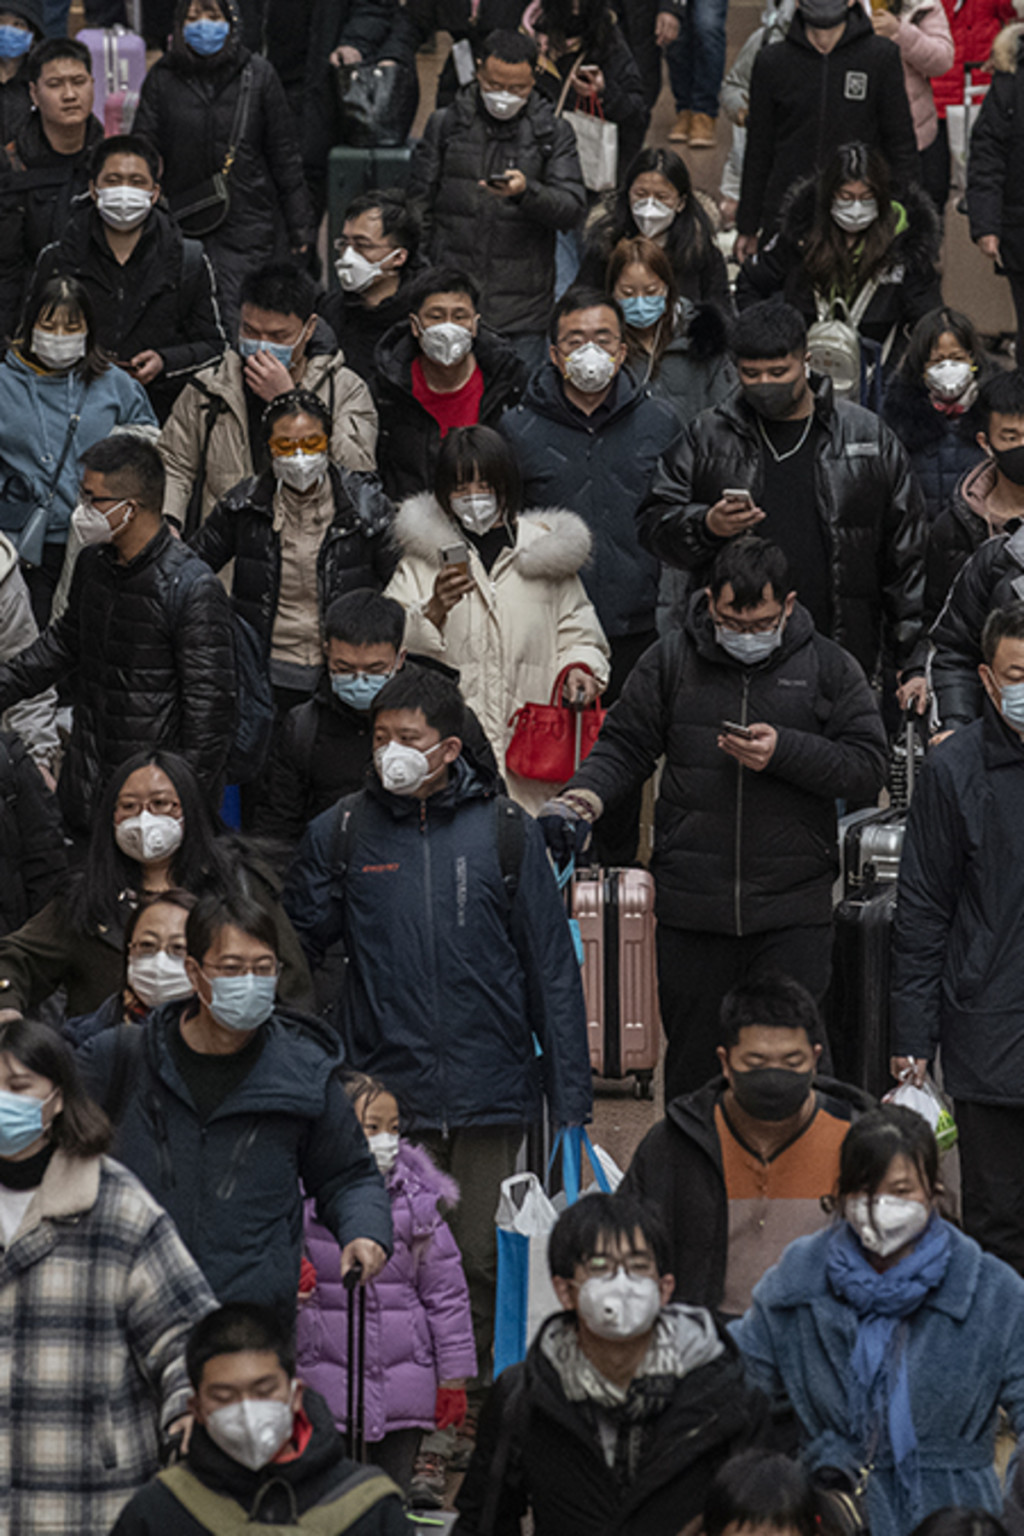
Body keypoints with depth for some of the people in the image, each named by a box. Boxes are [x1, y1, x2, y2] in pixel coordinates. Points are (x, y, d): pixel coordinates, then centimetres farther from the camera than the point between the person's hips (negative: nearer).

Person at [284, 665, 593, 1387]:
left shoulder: (505, 833, 3)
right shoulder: (342, 833, 5)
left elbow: (552, 970, 5)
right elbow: (297, 945, 12)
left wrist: (570, 1095, 1)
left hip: (491, 1098, 0)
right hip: (387, 1093, 0)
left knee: (481, 1263, 1)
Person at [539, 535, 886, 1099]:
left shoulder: (829, 668, 4)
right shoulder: (670, 661, 7)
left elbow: (868, 770, -1)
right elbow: (624, 746, 9)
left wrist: (784, 751, -14)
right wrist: (579, 799, -10)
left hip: (793, 914, -1)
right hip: (691, 914, 1)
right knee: (693, 1059, 8)